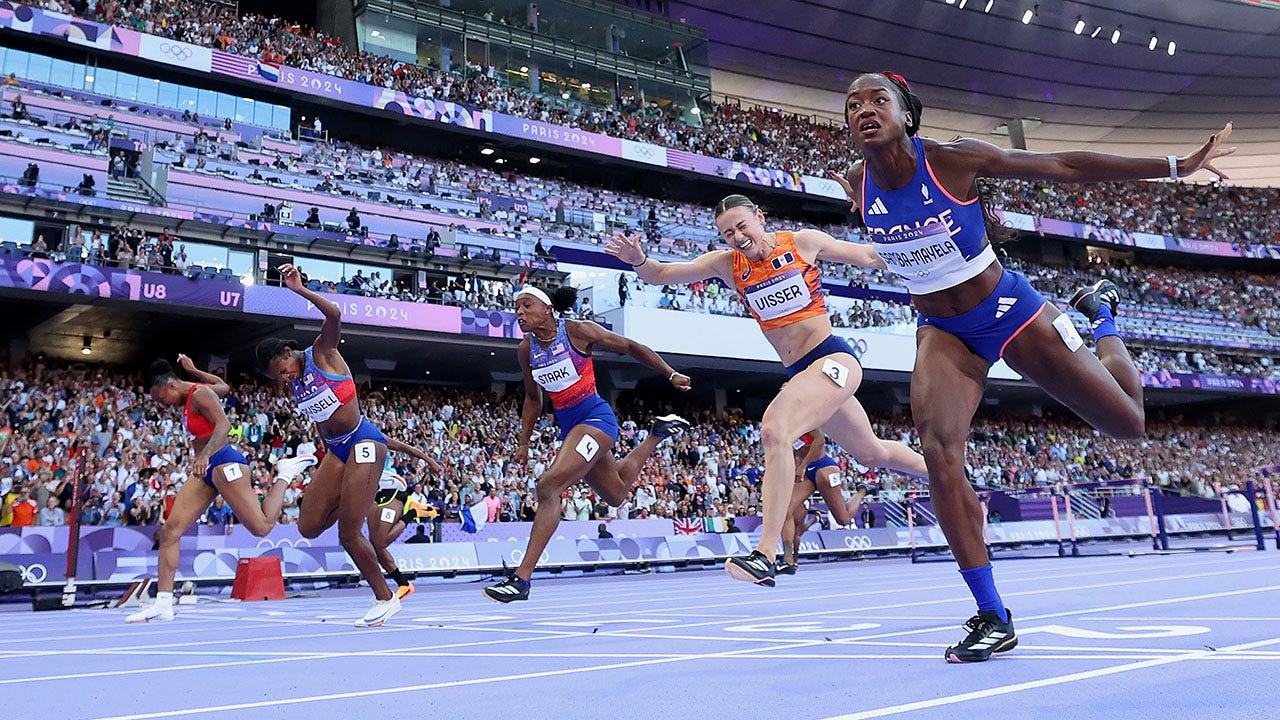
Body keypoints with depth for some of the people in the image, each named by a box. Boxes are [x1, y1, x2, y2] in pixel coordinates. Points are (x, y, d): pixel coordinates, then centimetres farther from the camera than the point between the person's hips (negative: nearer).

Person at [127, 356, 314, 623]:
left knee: (262, 527, -13)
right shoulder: (192, 396, 17)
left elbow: (223, 424, -24)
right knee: (169, 531, -2)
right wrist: (193, 370, 36)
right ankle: (163, 604, -2)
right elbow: (224, 386, 36)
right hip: (207, 471, 10)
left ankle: (285, 474, 9)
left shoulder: (199, 394, -10)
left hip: (224, 463, -10)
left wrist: (205, 455, -38)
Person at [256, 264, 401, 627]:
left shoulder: (322, 353, -8)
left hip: (362, 443, -8)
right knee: (309, 528, 3)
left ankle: (385, 598, 8)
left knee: (348, 533, -9)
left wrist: (300, 289, -32)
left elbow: (334, 315, -26)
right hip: (335, 451, 8)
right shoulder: (294, 383, 11)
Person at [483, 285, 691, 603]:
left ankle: (521, 579, -21)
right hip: (568, 426, 7)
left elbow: (631, 347, -3)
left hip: (595, 416, -7)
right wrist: (524, 443, 15)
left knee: (549, 486, -24)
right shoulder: (526, 350, 4)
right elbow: (533, 398, 19)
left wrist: (671, 375, -4)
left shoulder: (577, 330, -12)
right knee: (616, 495, 23)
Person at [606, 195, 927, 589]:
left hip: (833, 358, -6)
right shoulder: (727, 263, 3)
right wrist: (638, 260, -22)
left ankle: (765, 556, -33)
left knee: (775, 428, -30)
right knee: (872, 453, 22)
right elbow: (661, 274, -2)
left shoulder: (803, 242, -6)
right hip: (798, 374, 6)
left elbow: (867, 256, 8)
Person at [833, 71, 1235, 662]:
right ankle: (993, 619, -11)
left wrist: (1176, 167, -11)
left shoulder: (954, 160, -19)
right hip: (943, 333, 2)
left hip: (1008, 311, -1)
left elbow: (1065, 166, -13)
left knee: (1129, 424, 3)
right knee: (938, 451, -24)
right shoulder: (856, 186, -10)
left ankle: (1100, 312, 37)